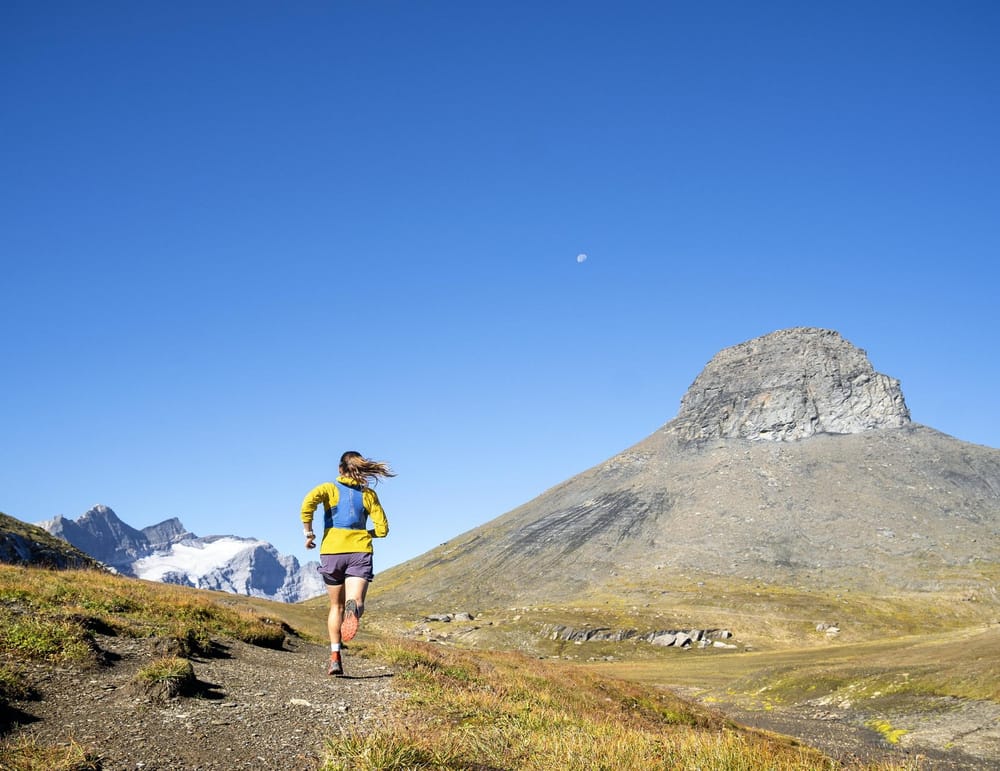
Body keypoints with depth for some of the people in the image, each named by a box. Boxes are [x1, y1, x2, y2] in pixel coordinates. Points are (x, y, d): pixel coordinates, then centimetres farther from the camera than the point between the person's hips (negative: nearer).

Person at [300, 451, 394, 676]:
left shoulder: (329, 488, 7)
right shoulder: (368, 494, 10)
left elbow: (308, 502, -15)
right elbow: (382, 529, 6)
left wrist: (308, 533, -6)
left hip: (331, 551, 1)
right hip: (360, 551, -1)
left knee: (336, 607, 15)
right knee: (356, 602, -13)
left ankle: (335, 657, 8)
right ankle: (353, 608, -50)